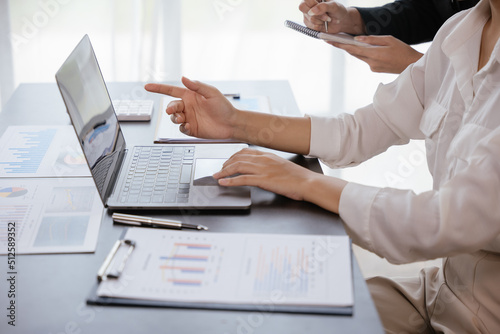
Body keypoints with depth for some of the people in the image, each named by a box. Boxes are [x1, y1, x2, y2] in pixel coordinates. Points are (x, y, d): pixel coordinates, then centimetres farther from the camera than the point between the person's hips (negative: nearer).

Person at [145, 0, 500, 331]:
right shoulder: (460, 32, -1)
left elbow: (449, 223, -32)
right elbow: (358, 132, 4)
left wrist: (308, 182, -22)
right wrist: (234, 122, -1)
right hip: (443, 287, 6)